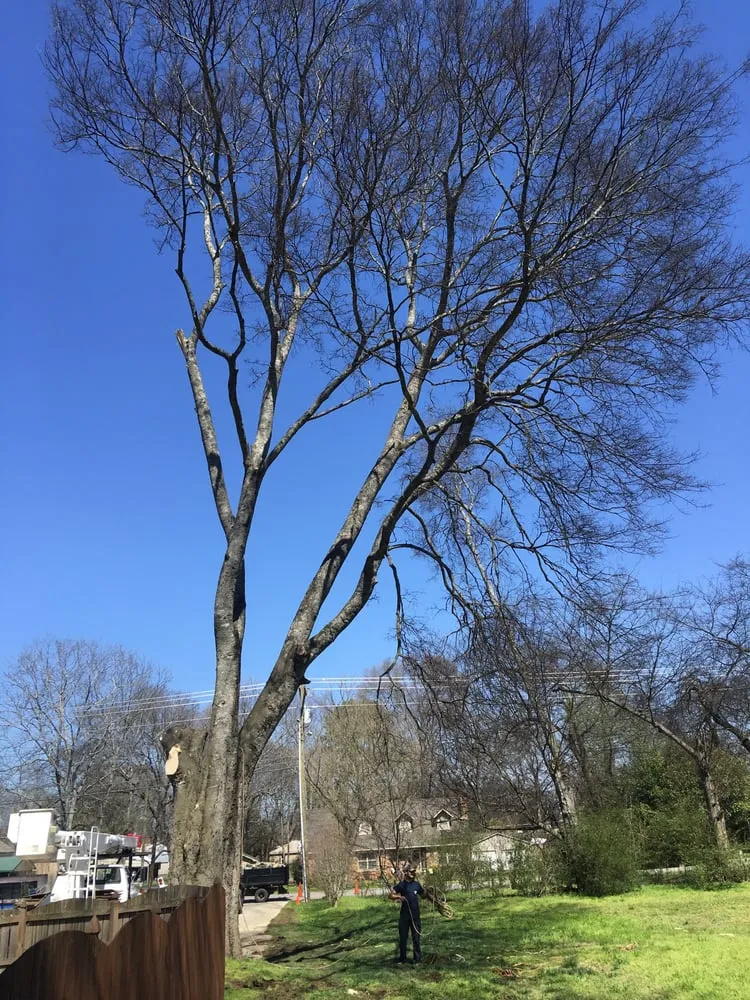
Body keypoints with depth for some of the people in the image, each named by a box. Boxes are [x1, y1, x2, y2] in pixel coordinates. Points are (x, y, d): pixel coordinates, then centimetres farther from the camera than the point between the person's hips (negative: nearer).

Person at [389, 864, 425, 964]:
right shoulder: (401, 884, -3)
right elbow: (391, 895, -5)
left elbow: (423, 894, 15)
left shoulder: (416, 884, 6)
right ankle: (402, 957, 19)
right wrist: (399, 897, -22)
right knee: (403, 936, 7)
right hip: (404, 914, -2)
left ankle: (418, 957, 13)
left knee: (417, 937, 5)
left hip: (415, 914, 2)